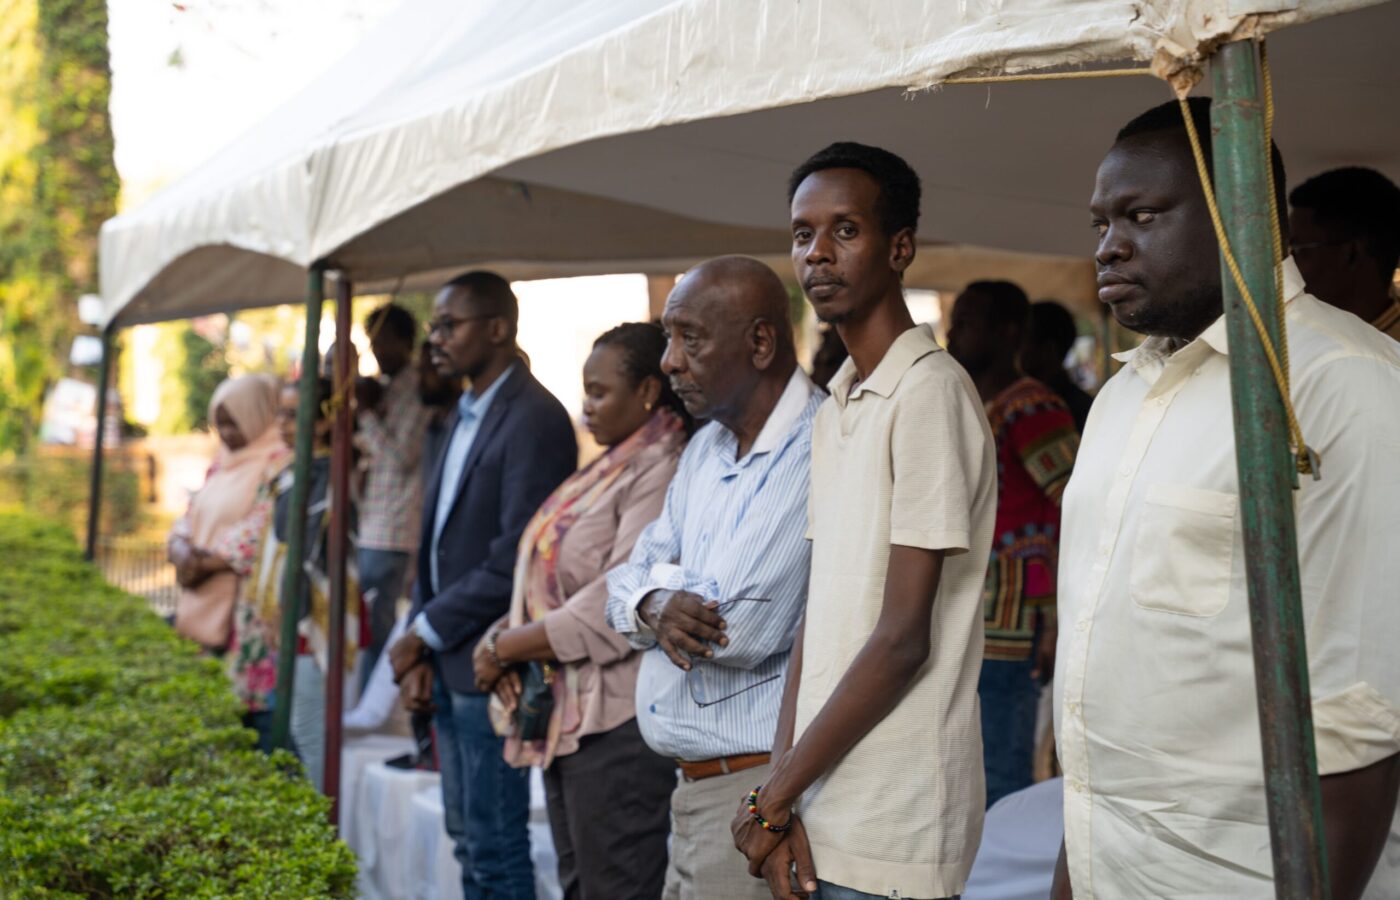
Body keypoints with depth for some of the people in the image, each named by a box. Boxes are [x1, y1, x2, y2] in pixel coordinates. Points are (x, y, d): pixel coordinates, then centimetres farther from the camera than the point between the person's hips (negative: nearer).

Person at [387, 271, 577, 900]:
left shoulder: (534, 419, -15)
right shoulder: (466, 417, 14)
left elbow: (516, 558, -21)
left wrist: (423, 633, -13)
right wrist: (420, 654, 6)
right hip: (447, 665, 9)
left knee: (495, 846, 0)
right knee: (467, 837, 17)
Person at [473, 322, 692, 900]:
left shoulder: (662, 473, -15)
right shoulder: (610, 468, 15)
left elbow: (616, 606, -21)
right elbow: (558, 583, 16)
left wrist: (505, 647, -11)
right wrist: (503, 633, -3)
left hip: (617, 723, -9)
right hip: (567, 719, 9)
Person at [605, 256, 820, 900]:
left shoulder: (817, 455, -19)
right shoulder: (707, 448, 12)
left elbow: (742, 628, -24)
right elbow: (625, 585, 12)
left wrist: (664, 582, -4)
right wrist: (655, 607, -12)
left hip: (757, 788, -8)